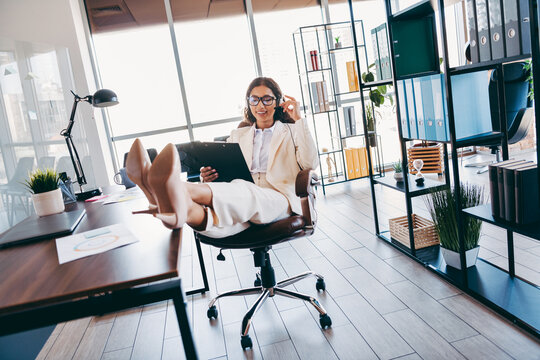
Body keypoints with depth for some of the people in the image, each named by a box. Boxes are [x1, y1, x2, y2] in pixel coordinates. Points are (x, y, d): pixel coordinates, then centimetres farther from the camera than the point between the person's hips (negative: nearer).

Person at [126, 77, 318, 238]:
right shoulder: (238, 135, 30)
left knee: (241, 190, -40)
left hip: (277, 199, -3)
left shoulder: (291, 132, 21)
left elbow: (310, 163, 3)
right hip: (243, 195, 3)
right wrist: (208, 177, 0)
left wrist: (298, 119, 4)